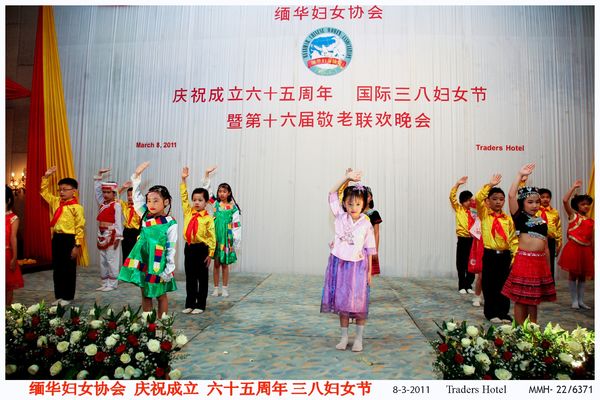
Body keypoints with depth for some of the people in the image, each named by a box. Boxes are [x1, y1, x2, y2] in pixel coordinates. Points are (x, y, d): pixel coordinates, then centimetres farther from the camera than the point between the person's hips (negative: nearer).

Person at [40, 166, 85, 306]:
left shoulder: (76, 207, -12)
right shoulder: (55, 202, 8)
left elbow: (80, 228, -13)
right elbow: (44, 192, 21)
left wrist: (77, 246, -16)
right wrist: (46, 177, 9)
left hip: (69, 239, -7)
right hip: (56, 238, 7)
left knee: (69, 270, 4)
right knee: (57, 269, 13)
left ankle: (68, 297, 15)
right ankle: (59, 296, 24)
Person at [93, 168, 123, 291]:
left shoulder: (116, 205, -10)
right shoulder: (102, 203, 10)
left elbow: (118, 222, -13)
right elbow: (97, 190, 15)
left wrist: (118, 237, -16)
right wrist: (99, 176, 10)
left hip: (111, 234, -8)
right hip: (101, 234, 8)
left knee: (111, 260, -3)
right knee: (103, 260, 12)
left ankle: (112, 284, 4)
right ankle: (105, 283, 20)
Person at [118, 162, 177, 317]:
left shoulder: (171, 223, -13)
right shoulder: (145, 216, 2)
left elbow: (171, 249, -11)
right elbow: (137, 197, 4)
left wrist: (169, 269, -12)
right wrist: (137, 176, -5)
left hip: (158, 264, -5)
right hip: (143, 261, 5)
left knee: (160, 295, 10)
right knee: (145, 294, 13)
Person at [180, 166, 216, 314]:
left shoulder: (208, 218, -9)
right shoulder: (188, 212, 5)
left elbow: (212, 237, -8)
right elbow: (184, 198, 2)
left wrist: (210, 253, -11)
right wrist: (183, 180, -4)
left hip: (201, 249, -5)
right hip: (189, 247, 5)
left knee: (202, 278, 7)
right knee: (190, 278, 12)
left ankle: (200, 305, 16)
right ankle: (190, 304, 23)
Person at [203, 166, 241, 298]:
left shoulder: (233, 208, -2)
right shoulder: (216, 204, 4)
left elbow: (236, 225, -1)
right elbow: (206, 190, 3)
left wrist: (236, 241, -4)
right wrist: (207, 174, -4)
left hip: (227, 238, -1)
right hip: (216, 238, 2)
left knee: (225, 264, 7)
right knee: (216, 264, 7)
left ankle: (225, 289, 17)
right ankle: (216, 288, 17)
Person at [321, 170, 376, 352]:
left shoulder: (366, 224, -5)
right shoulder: (340, 217, -2)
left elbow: (369, 250, -1)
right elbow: (332, 193, -5)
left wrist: (369, 272, -1)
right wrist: (347, 178, -12)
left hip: (358, 266, -2)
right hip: (339, 264, 2)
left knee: (359, 303, 4)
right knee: (341, 302, 10)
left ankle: (359, 338, 20)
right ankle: (344, 337, 24)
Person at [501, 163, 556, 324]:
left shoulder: (543, 222, 14)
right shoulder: (519, 217, -2)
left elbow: (545, 247, 18)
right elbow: (511, 195, -16)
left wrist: (548, 268, 17)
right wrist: (520, 175, -12)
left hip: (540, 263, 5)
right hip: (523, 261, -5)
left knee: (534, 299, 14)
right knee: (521, 299, 0)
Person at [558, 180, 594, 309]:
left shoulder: (591, 222, 11)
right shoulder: (573, 215, 0)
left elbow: (592, 239, 13)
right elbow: (565, 201, -13)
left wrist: (593, 254, 11)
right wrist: (574, 187, -9)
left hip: (586, 250, 4)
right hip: (573, 248, -4)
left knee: (583, 276, 10)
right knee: (573, 275, 3)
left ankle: (580, 300, 20)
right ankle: (574, 300, 11)